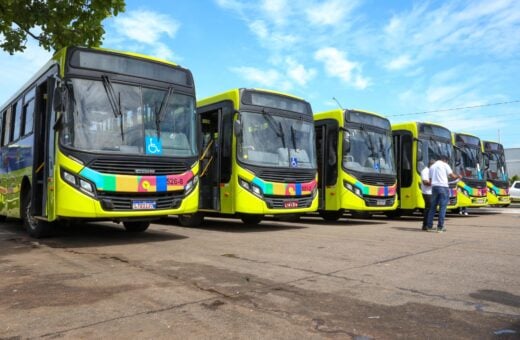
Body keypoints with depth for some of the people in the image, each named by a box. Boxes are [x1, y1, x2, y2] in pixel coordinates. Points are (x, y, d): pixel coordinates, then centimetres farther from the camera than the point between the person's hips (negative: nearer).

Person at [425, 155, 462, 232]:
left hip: (434, 187, 5)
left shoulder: (432, 166, 19)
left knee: (433, 207, 10)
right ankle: (440, 226, -3)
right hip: (443, 187, -5)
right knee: (442, 207, -2)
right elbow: (452, 176, 0)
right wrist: (458, 176, 18)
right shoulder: (445, 165, 3)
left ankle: (429, 226, 10)